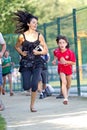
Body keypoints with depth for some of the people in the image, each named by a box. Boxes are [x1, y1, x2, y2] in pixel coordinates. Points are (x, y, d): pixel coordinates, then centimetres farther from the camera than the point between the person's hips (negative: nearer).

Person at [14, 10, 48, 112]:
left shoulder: (39, 36, 0)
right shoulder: (22, 36, -4)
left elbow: (45, 50, 6)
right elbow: (17, 47, 13)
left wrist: (39, 52, -12)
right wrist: (21, 53, -5)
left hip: (37, 63, 1)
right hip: (25, 63, -1)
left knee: (34, 86, -11)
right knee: (26, 87, -6)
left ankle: (32, 105, 5)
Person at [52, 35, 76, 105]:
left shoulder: (70, 52, -24)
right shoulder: (56, 51, -15)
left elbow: (73, 62, -20)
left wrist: (66, 62, -31)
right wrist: (55, 60, -3)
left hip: (68, 69, 1)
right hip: (61, 69, -1)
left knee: (68, 83, 19)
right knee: (64, 82, -18)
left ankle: (66, 93, 50)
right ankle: (65, 98, -24)